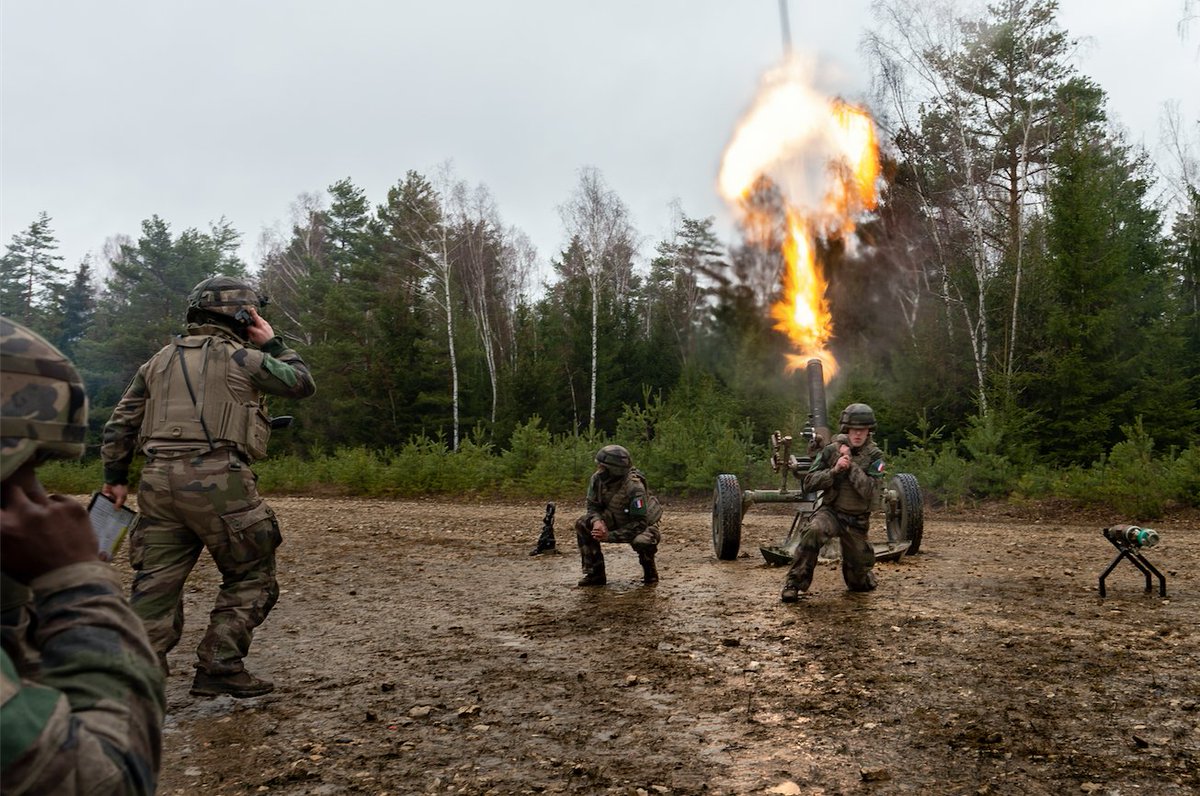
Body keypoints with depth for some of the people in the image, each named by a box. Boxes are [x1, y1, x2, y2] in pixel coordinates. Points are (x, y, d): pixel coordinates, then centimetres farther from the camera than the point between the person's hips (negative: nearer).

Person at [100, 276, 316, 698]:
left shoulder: (160, 360, 18)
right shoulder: (240, 357, -1)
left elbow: (119, 424, 18)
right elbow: (301, 383, 10)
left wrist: (115, 478, 24)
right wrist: (272, 343, 18)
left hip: (158, 481, 6)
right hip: (217, 481, -6)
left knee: (157, 582, 10)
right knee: (250, 577, 7)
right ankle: (219, 669, 6)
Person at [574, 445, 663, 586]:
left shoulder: (635, 487, -35)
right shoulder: (597, 479, -19)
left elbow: (639, 524, -33)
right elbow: (593, 505, -5)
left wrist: (609, 536, -36)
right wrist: (597, 521, -29)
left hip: (644, 524, -5)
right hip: (617, 520, 6)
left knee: (642, 542, -39)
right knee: (582, 524, -14)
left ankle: (649, 570, -3)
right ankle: (595, 573, -6)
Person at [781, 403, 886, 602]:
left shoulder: (874, 456, -7)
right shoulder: (832, 450, -5)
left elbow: (869, 491, -21)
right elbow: (809, 483, -7)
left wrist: (851, 465, -24)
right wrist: (834, 470, -20)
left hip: (857, 520, 1)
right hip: (830, 511, -1)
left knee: (859, 582, 10)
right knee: (813, 531, -36)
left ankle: (863, 575, 49)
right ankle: (794, 584, -25)